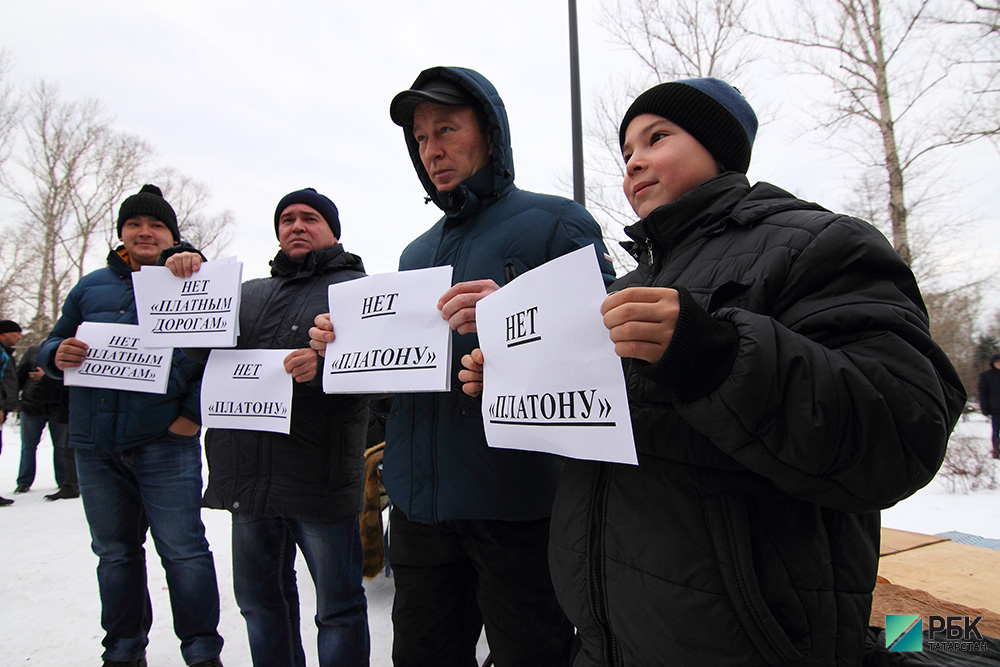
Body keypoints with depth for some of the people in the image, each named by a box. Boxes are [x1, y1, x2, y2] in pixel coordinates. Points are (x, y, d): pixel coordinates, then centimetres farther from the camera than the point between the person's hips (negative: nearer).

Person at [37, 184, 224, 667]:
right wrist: (58, 355, -5)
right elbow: (51, 346, 19)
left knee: (182, 550, -3)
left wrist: (195, 413, -14)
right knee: (114, 552, 15)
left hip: (165, 441, -4)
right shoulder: (91, 286, 14)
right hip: (94, 445, 5)